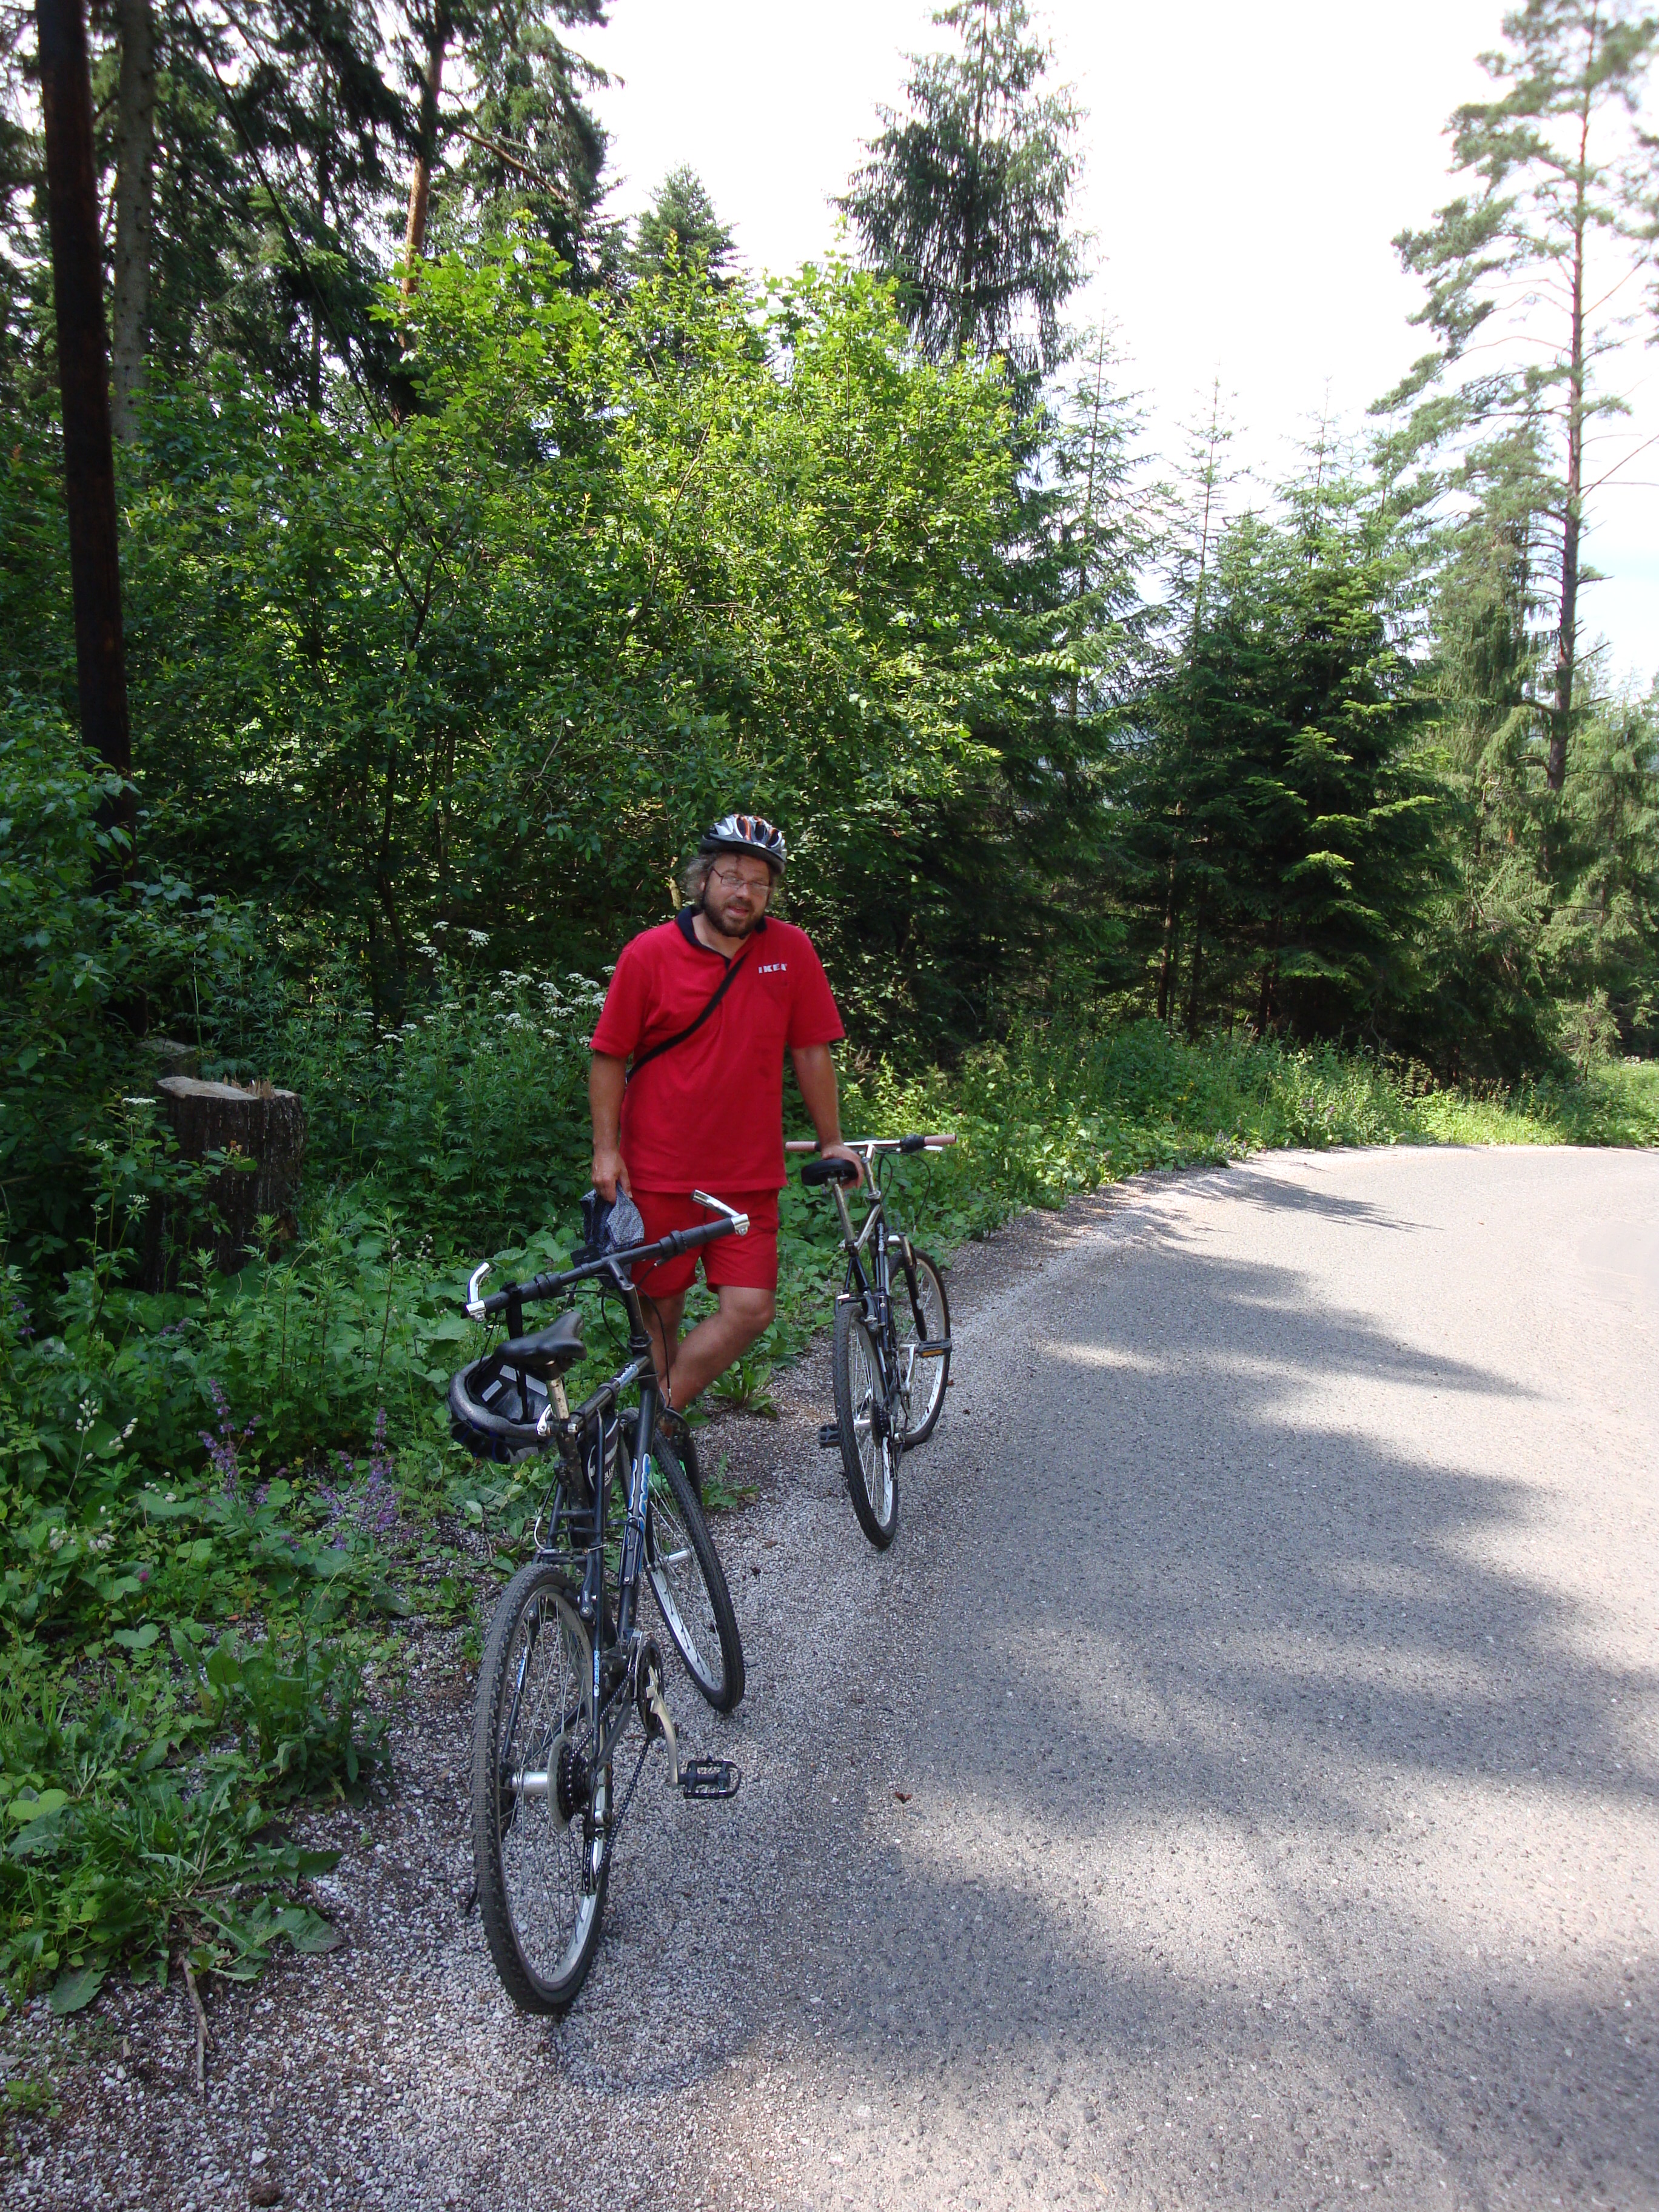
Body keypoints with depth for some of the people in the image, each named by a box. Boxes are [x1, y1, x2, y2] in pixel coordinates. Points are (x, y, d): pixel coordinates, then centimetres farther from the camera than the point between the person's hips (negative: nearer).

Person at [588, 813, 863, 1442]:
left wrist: (831, 1142, 8)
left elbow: (811, 1052, 6)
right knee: (660, 1310, 8)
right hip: (658, 1174, -1)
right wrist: (605, 1149, -5)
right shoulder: (649, 953, -5)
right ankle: (654, 1430, 27)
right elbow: (609, 1056, 1)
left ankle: (660, 1416, 8)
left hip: (748, 1176, 2)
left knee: (749, 1308, -8)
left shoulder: (791, 950, 0)